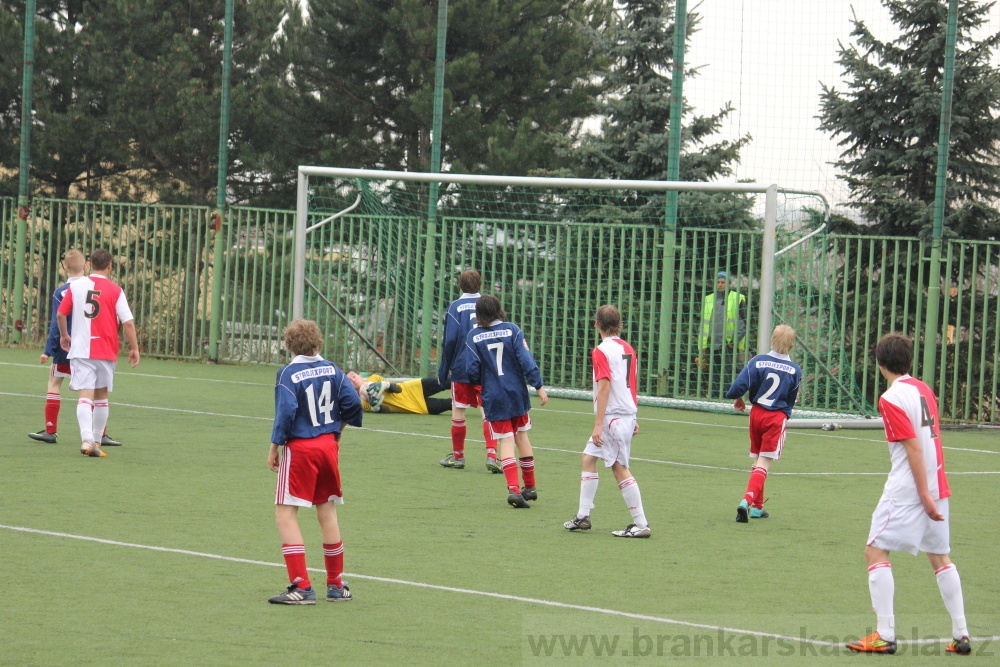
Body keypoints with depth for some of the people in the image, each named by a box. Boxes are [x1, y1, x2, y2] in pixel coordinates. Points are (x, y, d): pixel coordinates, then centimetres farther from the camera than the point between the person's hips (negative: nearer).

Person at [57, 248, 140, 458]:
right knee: (101, 397, 14)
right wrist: (134, 348, 2)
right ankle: (96, 441, 19)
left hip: (80, 351, 0)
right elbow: (128, 322, -8)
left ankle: (87, 439, -26)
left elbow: (61, 314, 11)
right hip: (106, 352, 0)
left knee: (85, 396, -7)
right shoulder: (115, 291, -4)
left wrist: (64, 336, 29)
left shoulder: (76, 286, 2)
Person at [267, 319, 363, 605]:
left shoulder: (289, 374, -11)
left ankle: (302, 588, -11)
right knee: (327, 513, 16)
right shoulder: (331, 369, 3)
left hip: (299, 448, -6)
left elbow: (286, 412, -17)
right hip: (329, 446, 6)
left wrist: (274, 447, -8)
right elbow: (352, 402, 1)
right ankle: (336, 585, 21)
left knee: (285, 515, -2)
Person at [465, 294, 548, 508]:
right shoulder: (512, 330, -4)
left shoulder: (474, 336, -5)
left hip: (493, 397, -1)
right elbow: (526, 360, -10)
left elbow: (473, 371, -5)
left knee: (506, 441, 0)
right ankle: (530, 487, 25)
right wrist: (538, 386, -6)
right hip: (517, 392, 1)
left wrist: (480, 383, 16)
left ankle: (513, 488, -17)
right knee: (521, 436, 16)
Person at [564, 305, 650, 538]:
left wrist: (598, 424, -19)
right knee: (589, 458, 14)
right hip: (627, 414, 9)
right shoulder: (627, 349, 11)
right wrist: (633, 418, 24)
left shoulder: (602, 351, -13)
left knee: (619, 468, -4)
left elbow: (604, 388, -19)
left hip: (613, 417, -9)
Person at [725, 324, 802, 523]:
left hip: (756, 413, 2)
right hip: (777, 417, -2)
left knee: (757, 460, 17)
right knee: (764, 464, -5)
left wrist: (737, 398, 7)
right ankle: (748, 500, -25)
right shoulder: (794, 370, -6)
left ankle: (757, 506, 24)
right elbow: (792, 399, 4)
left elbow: (740, 385, -14)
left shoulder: (758, 361, -7)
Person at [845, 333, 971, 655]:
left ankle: (885, 635, -10)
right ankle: (961, 635, 13)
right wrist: (932, 494, 17)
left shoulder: (891, 399, -13)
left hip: (907, 488, -8)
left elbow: (914, 448, -17)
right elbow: (931, 438, 13)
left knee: (876, 551, -3)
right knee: (939, 556, 14)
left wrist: (924, 495, -16)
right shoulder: (923, 389, 9)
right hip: (937, 485, 8)